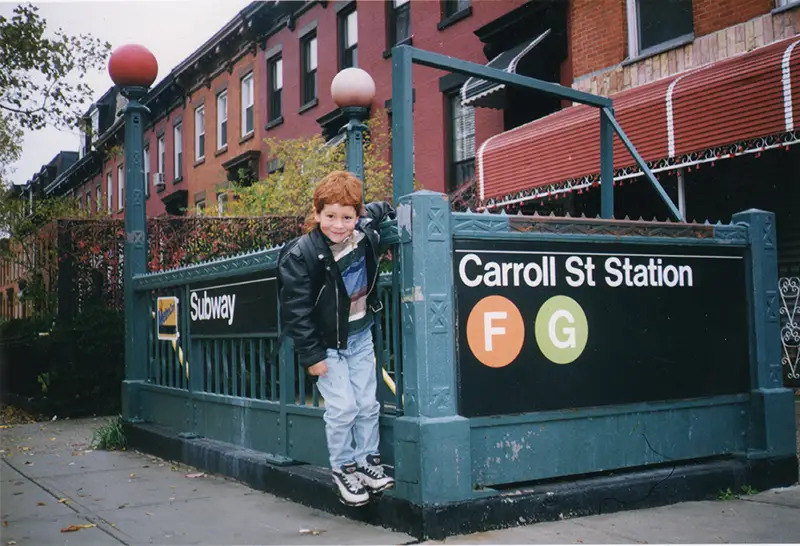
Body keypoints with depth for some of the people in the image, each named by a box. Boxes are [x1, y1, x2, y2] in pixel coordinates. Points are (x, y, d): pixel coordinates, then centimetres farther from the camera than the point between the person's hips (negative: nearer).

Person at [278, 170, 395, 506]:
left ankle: (368, 461, 24)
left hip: (361, 334, 5)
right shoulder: (302, 256, -22)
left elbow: (378, 211, 20)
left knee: (368, 403, 8)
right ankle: (343, 468, 12)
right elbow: (296, 309, -19)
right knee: (342, 408, -7)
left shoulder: (366, 233, -8)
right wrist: (311, 355, -18)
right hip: (327, 343, -5)